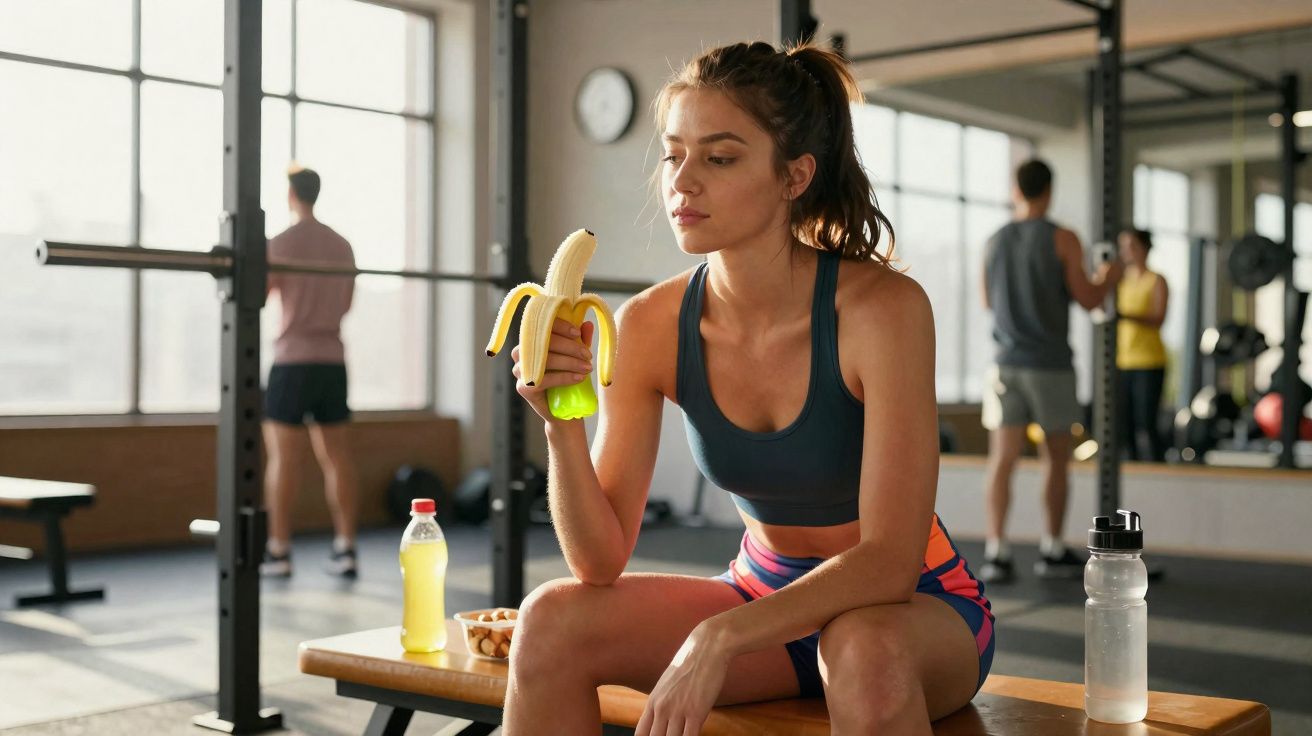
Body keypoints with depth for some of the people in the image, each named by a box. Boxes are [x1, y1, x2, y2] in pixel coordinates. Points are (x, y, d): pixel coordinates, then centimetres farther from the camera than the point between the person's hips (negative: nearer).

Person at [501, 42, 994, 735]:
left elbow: (889, 560, -26)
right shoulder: (652, 325, -11)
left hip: (915, 607, -4)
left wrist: (719, 638, -36)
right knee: (551, 620, -16)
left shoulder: (881, 308, -23)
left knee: (864, 651, -38)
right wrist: (563, 427, -27)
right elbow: (601, 561, -10)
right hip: (766, 595, 4)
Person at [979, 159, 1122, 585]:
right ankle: (1052, 552, 17)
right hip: (1050, 365, -3)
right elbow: (1087, 299, -4)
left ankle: (996, 553, -11)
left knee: (1003, 458, -2)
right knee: (1056, 457, 10)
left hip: (1007, 362, 3)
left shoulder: (994, 242, 8)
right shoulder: (1062, 240, -5)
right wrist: (1107, 279, 16)